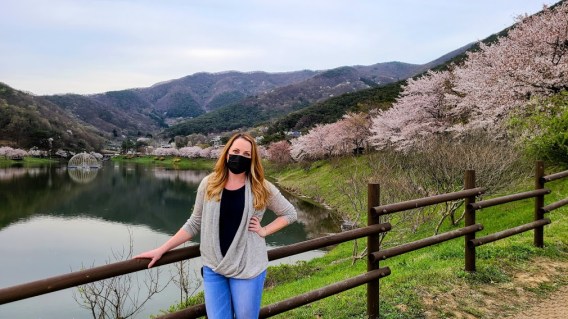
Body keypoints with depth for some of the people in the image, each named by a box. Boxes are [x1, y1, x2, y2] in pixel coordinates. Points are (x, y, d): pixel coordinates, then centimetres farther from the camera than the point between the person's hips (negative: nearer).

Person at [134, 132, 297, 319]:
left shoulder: (262, 188, -4)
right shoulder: (209, 184, 0)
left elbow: (290, 214, 7)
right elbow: (194, 224, 5)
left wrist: (264, 231, -6)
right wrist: (161, 250, 1)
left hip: (247, 268, -1)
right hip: (213, 268, 1)